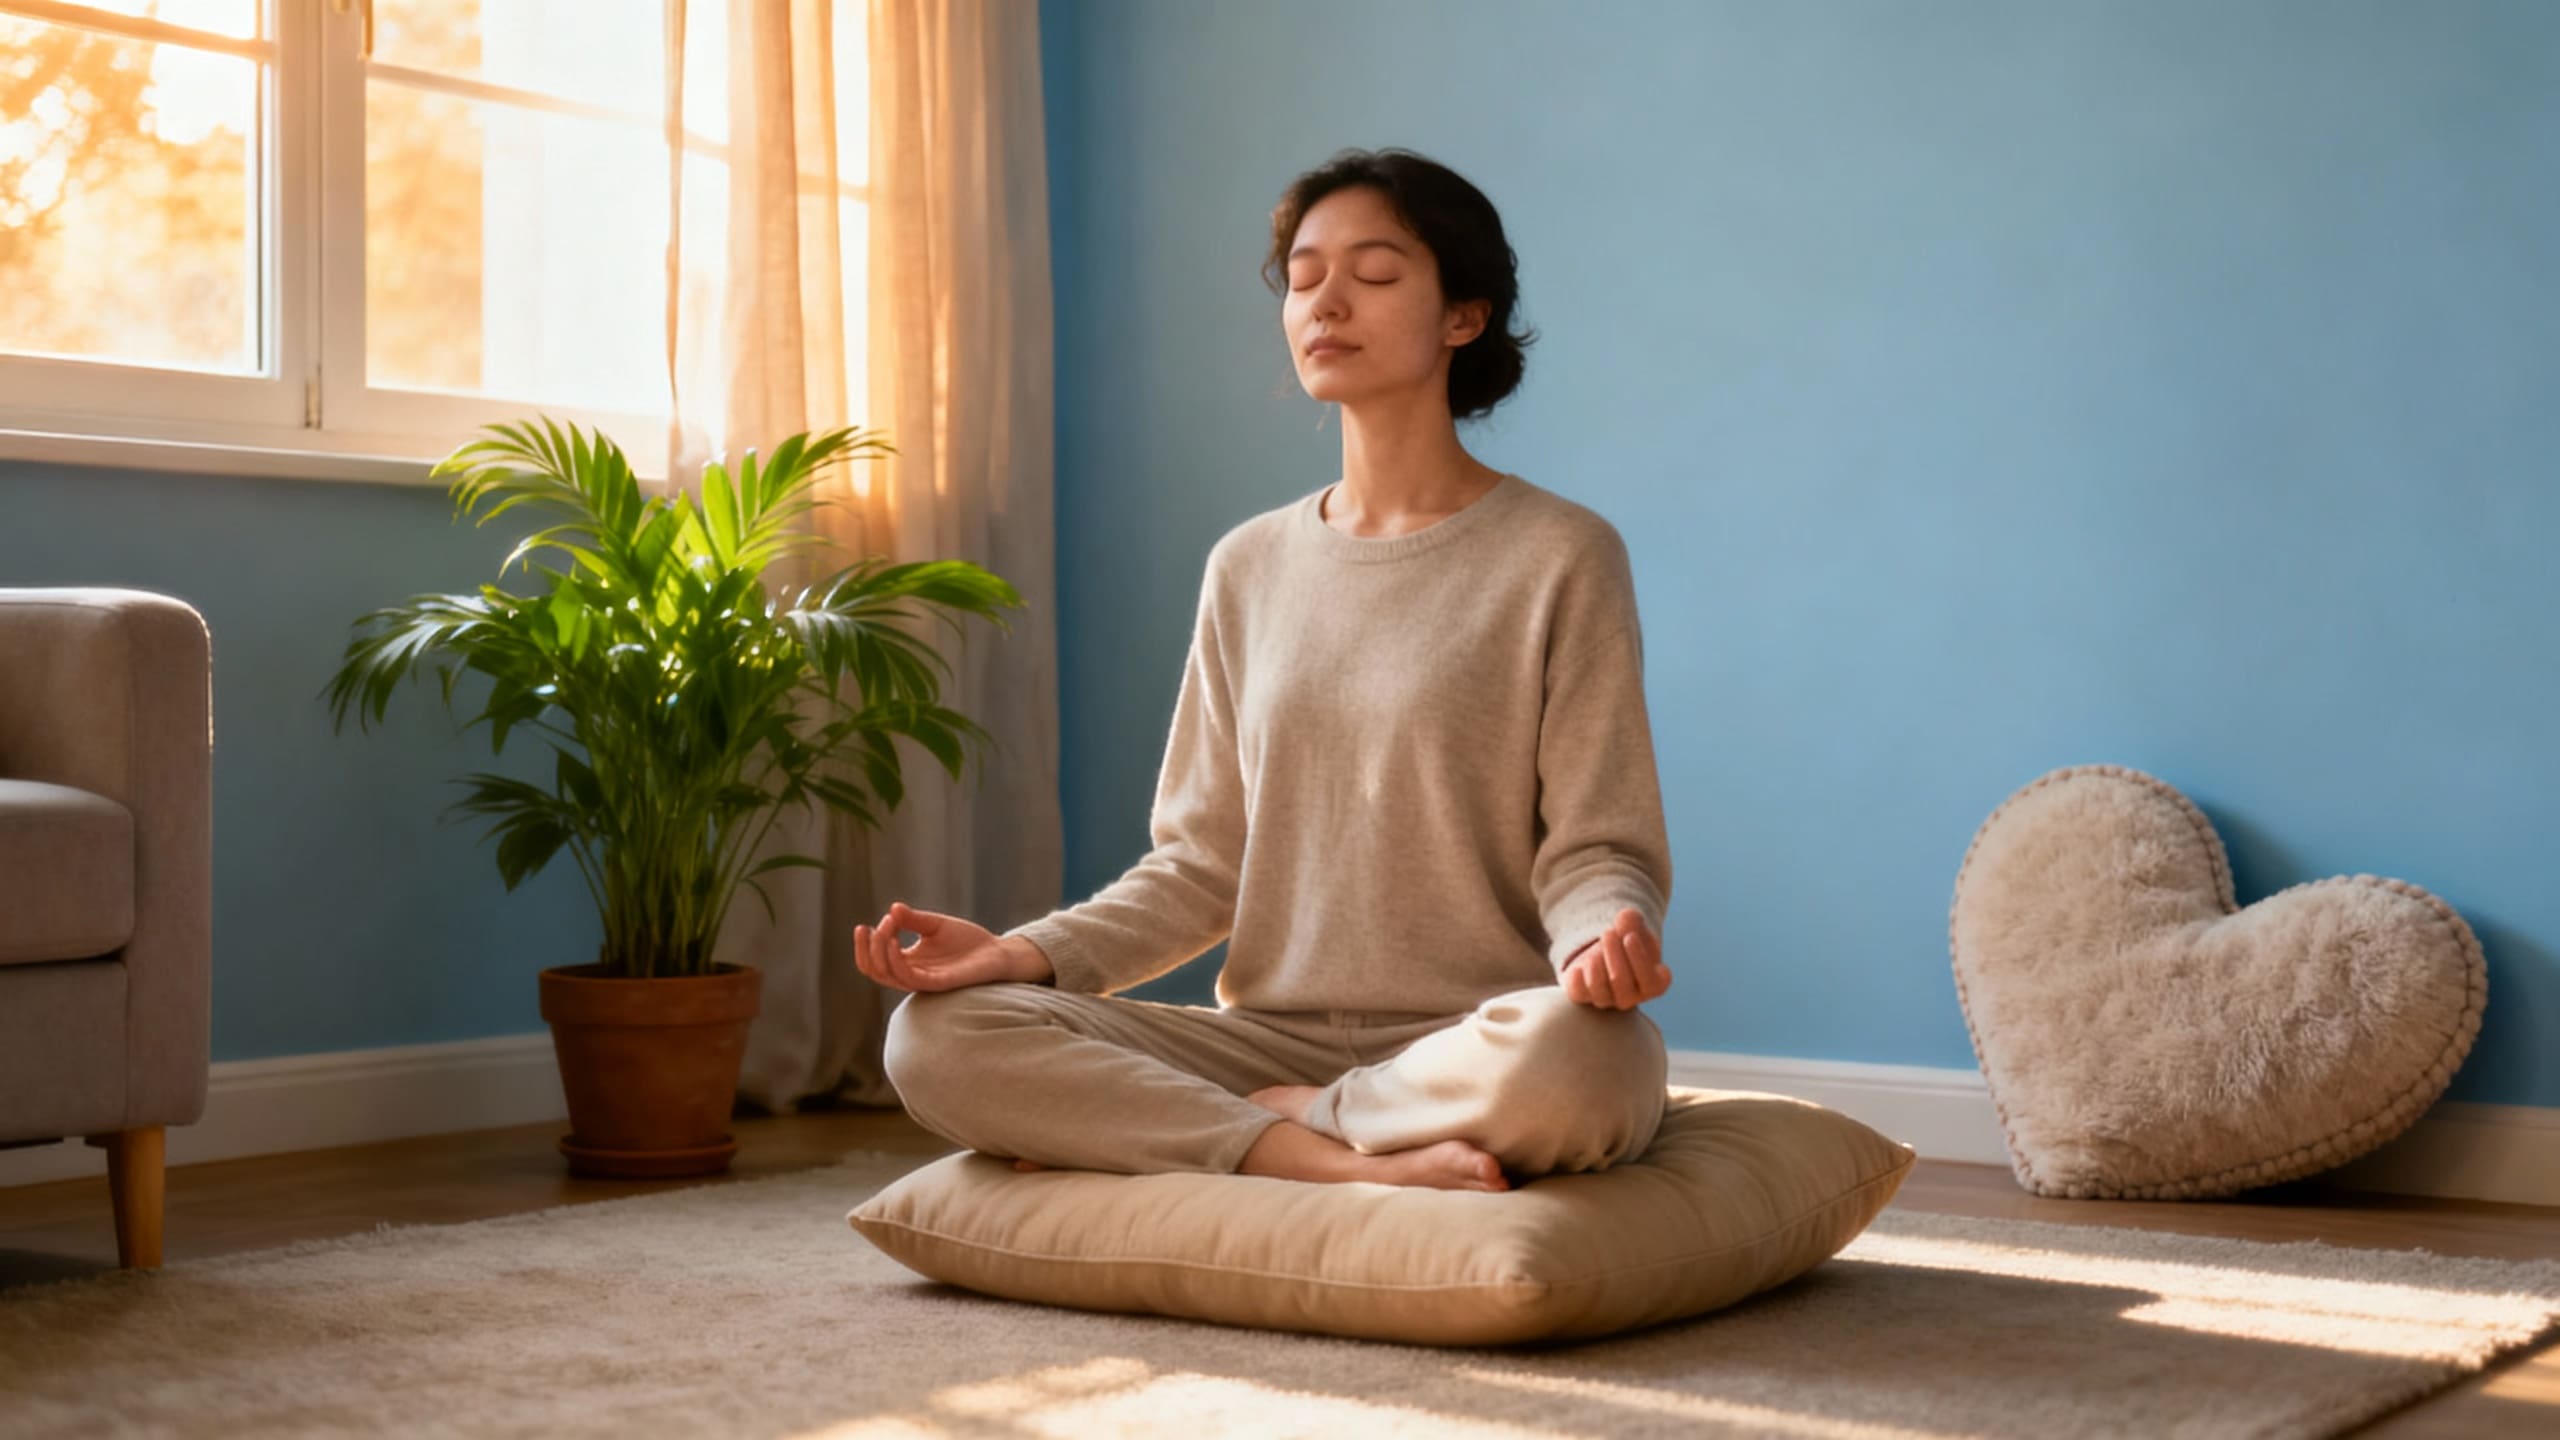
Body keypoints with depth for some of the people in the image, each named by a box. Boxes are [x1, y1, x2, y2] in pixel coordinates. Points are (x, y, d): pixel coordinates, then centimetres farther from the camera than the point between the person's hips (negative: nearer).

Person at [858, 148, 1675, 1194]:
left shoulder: (1560, 555, 1)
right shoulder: (1250, 569, 14)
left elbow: (1595, 848, -3)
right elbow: (1201, 865, 11)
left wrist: (1604, 934, -27)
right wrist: (1027, 952, -5)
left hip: (1477, 1044, -3)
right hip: (1271, 1033, 4)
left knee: (1574, 1054, -40)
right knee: (939, 1037, -19)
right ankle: (1371, 1169, -22)